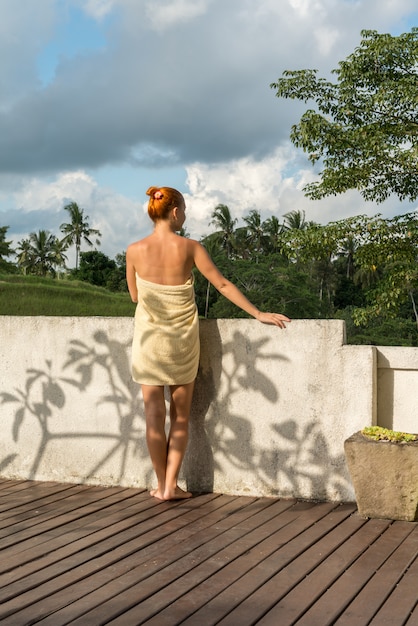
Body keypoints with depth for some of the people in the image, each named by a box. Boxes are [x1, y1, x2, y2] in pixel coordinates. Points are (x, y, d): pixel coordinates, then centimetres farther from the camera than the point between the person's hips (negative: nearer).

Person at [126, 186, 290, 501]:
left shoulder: (135, 250, -8)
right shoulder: (189, 247, -11)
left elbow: (134, 296, 4)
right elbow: (223, 285, -8)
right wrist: (259, 314, 0)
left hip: (149, 339, 1)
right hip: (183, 339, 0)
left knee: (155, 415, 7)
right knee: (181, 415, 12)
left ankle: (162, 485, 14)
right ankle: (171, 486, 11)